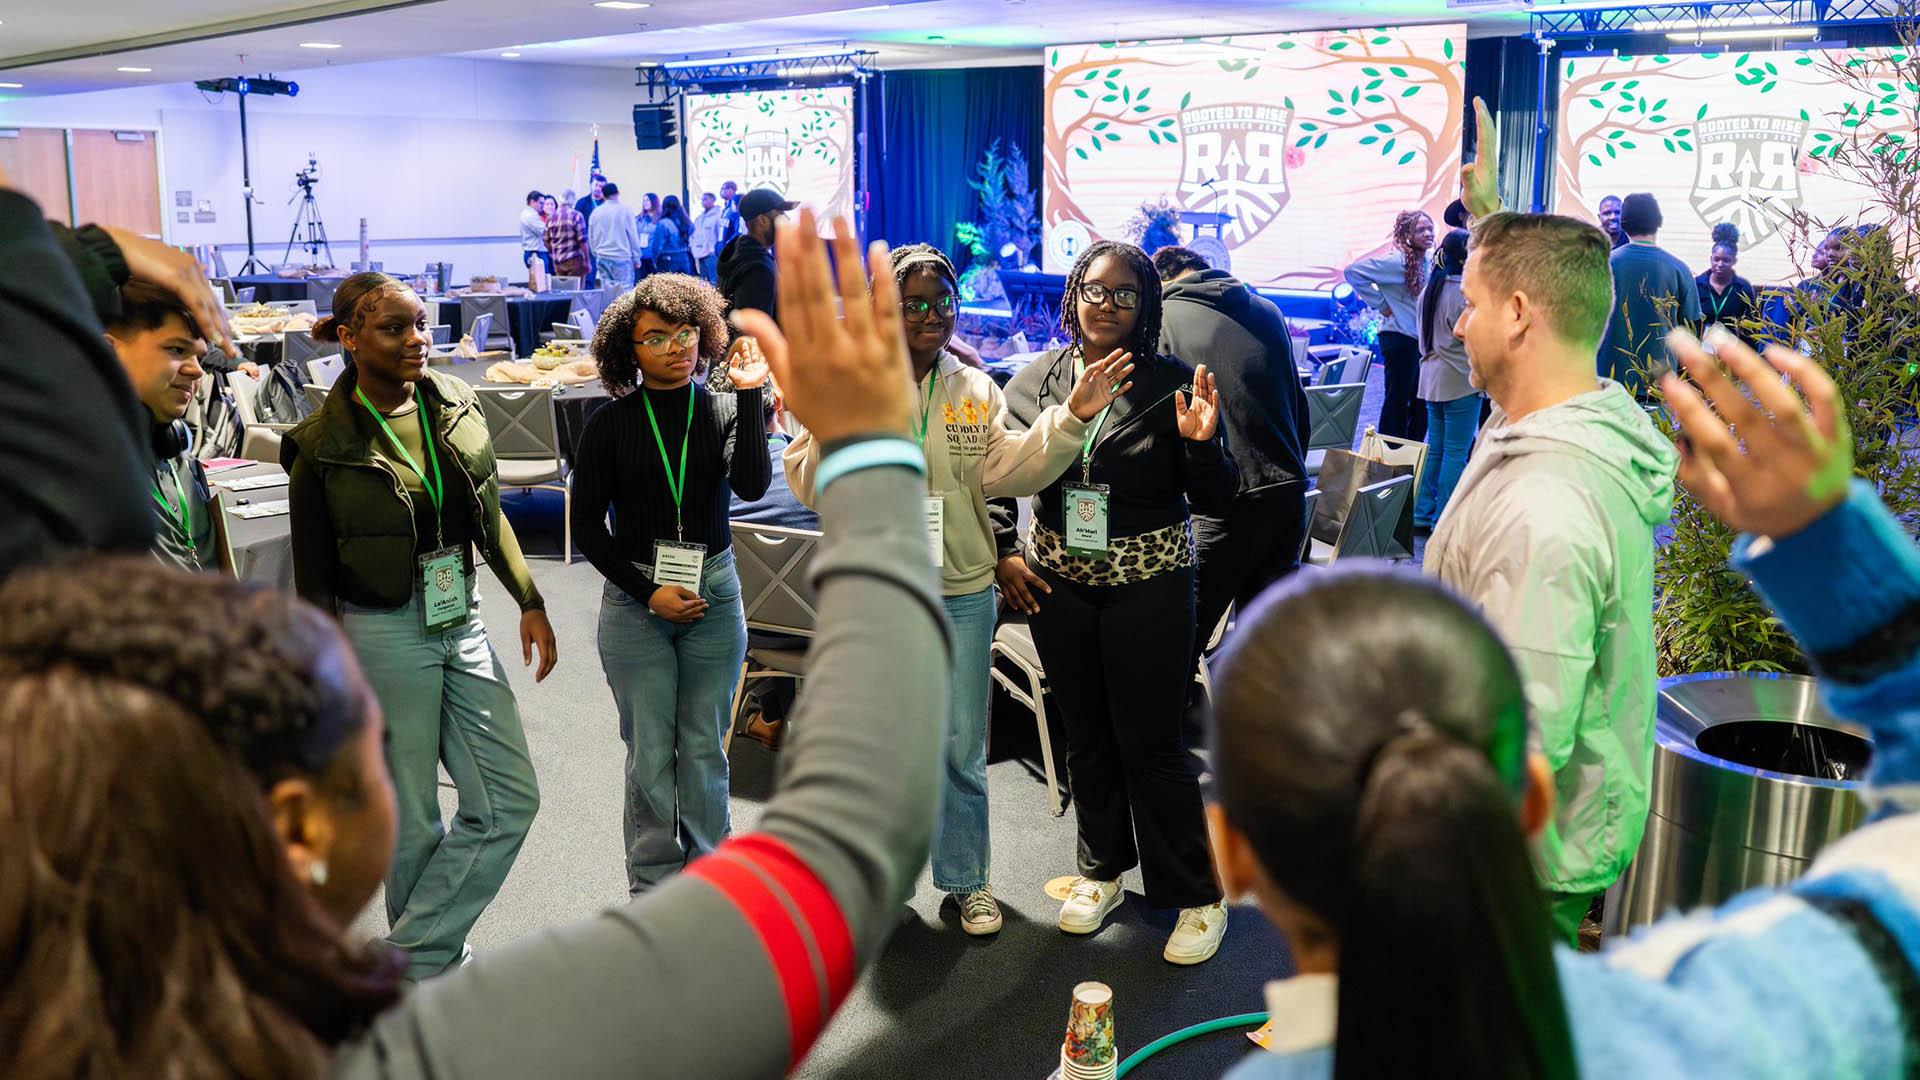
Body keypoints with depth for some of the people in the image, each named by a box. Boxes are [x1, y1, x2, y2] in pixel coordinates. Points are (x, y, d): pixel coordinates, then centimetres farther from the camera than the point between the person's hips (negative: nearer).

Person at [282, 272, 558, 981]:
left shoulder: (455, 406, 2)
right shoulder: (323, 445, -11)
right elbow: (313, 578, -5)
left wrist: (529, 602, 8)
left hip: (463, 622, 5)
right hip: (382, 636, -5)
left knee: (510, 800, 3)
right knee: (412, 821, 6)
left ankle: (416, 953, 17)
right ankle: (420, 963, 28)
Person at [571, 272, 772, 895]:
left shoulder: (725, 410, 0)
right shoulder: (610, 425, -2)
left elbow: (751, 485, -17)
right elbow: (586, 524, -1)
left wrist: (750, 395, -22)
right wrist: (647, 592, -8)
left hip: (714, 593, 1)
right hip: (634, 600, -1)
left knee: (704, 747, 10)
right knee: (650, 751, 5)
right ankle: (653, 884, 20)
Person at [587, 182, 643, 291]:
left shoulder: (596, 212, 6)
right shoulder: (625, 209, -6)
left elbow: (591, 238, 13)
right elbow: (633, 235, -4)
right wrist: (636, 257, 3)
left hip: (602, 258, 4)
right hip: (622, 257, -4)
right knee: (624, 290, -5)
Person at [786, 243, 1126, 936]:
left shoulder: (976, 390, 3)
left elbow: (1011, 469, -10)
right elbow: (811, 485, -12)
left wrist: (1073, 414, -21)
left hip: (961, 595, 1)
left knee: (961, 748, 11)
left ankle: (967, 879, 29)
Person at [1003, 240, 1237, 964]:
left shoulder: (1172, 386, -7)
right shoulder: (1034, 381, 2)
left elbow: (1218, 501, -6)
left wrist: (1201, 444, -24)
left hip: (1149, 585, -3)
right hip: (1058, 583, 4)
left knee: (1151, 742, 1)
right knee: (1085, 735, 16)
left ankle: (1197, 896, 19)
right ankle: (1103, 869, 36)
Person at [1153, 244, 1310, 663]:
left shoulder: (1163, 318, -1)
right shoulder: (1266, 310, 15)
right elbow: (1299, 405, 19)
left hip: (1224, 504, -6)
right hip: (1288, 492, 6)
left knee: (1182, 640, 0)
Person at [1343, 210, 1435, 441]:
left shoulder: (1430, 261, 8)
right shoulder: (1397, 261, -15)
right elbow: (1354, 272, -20)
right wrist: (1380, 304, -16)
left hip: (1422, 339, 8)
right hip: (1400, 338, -8)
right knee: (1398, 399, -2)